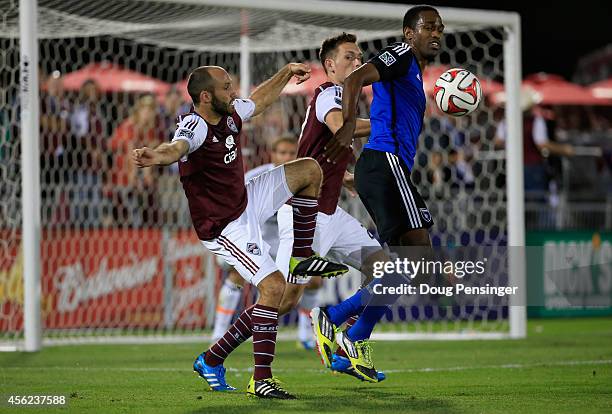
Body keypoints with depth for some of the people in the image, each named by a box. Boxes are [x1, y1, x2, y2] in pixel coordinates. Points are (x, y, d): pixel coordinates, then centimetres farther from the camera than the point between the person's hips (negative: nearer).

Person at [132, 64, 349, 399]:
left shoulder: (230, 114, -2)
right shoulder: (195, 126, -28)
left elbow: (259, 100, 23)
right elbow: (178, 147, -53)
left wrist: (287, 72, 30)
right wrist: (158, 157, -75)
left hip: (246, 204, 9)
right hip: (224, 227, -9)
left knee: (309, 169, 9)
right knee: (273, 286, -21)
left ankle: (303, 257, 20)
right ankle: (261, 380, -16)